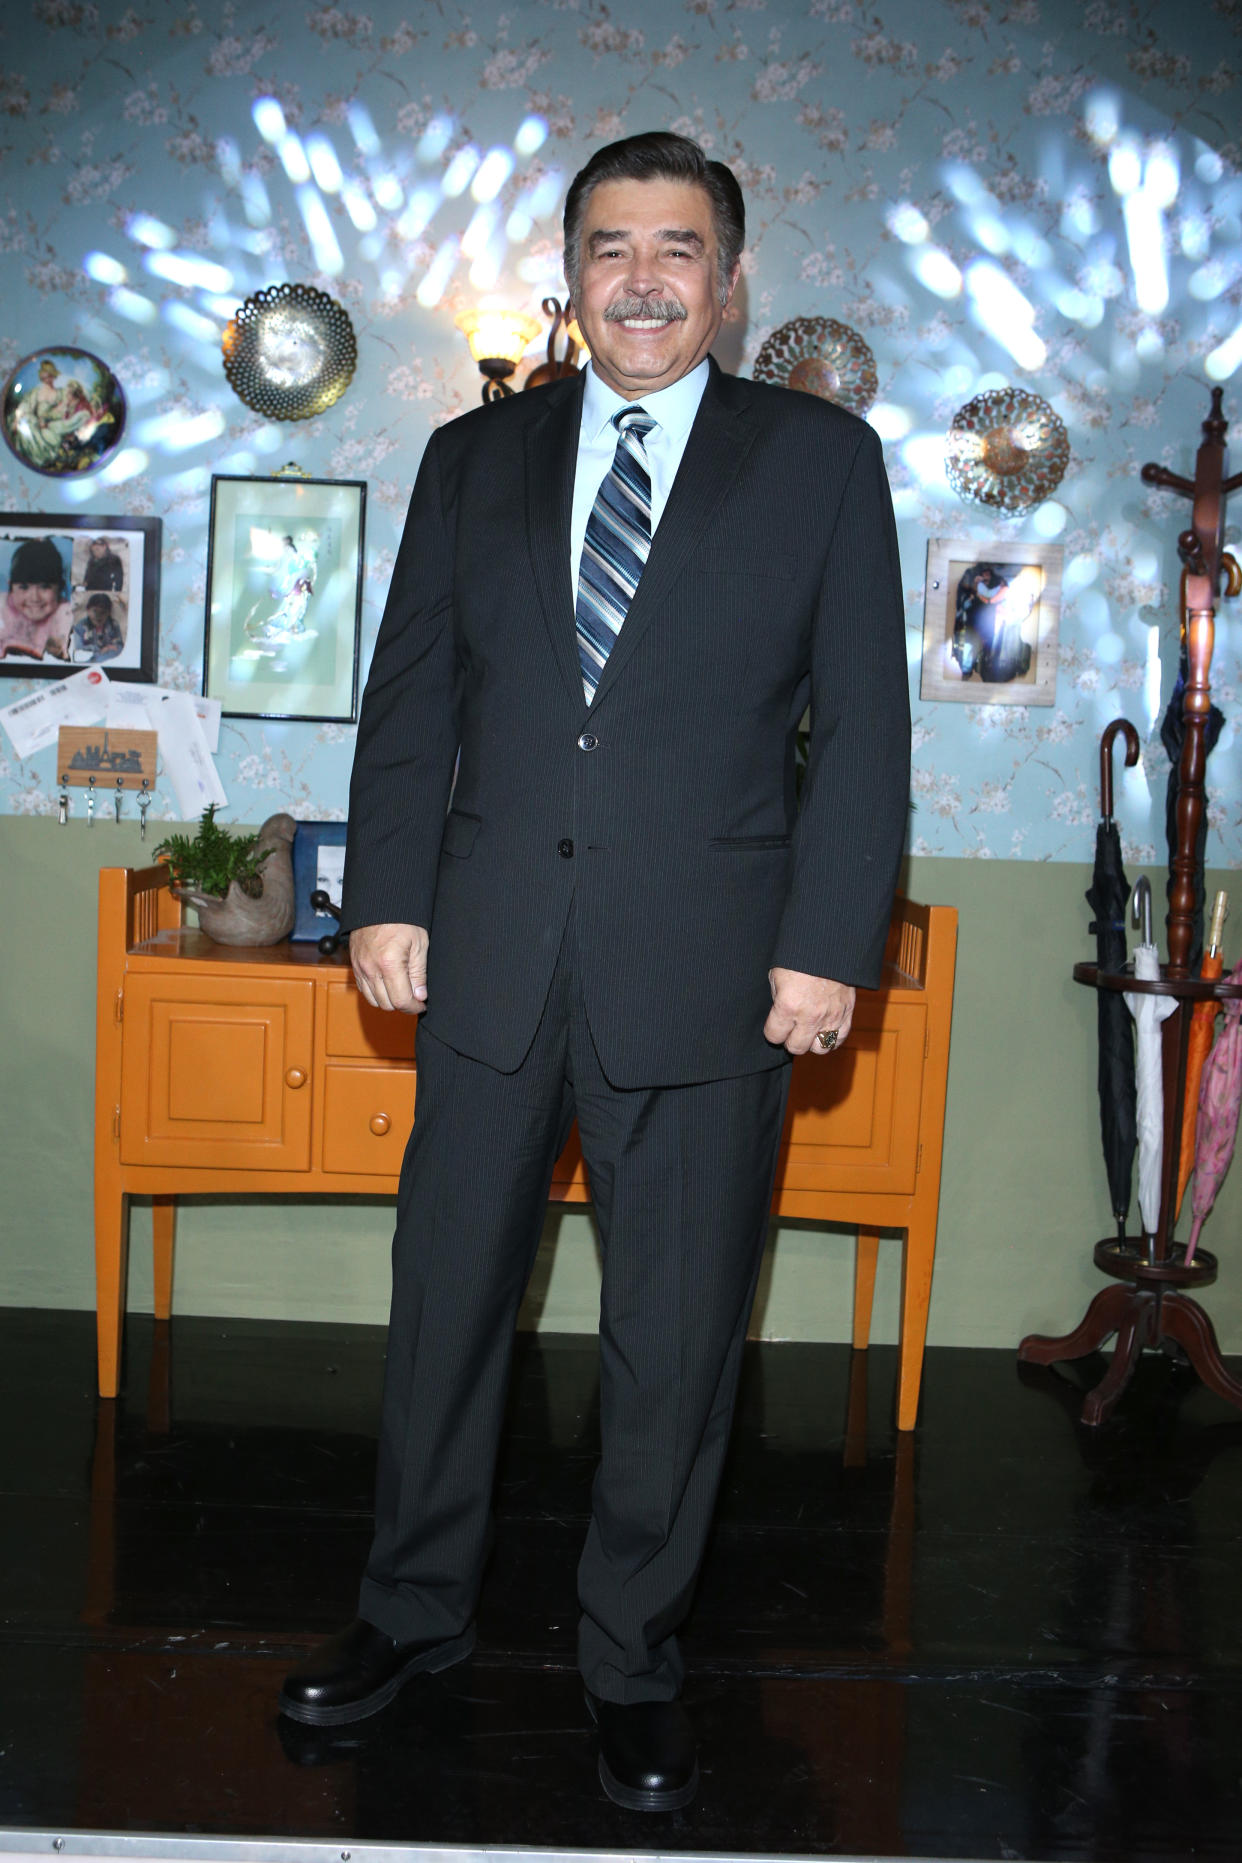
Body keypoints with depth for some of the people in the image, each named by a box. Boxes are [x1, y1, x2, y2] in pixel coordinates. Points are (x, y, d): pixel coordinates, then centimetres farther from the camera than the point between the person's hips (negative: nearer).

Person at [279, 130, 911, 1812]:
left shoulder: (822, 460, 4)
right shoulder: (474, 459, 11)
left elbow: (863, 723, 0)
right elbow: (410, 698, 10)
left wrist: (827, 947, -8)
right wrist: (387, 899, 0)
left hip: (707, 970, -2)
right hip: (492, 953, 3)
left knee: (676, 1341, 7)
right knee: (446, 1298, 12)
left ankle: (634, 1661, 27)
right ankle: (416, 1609, 33)